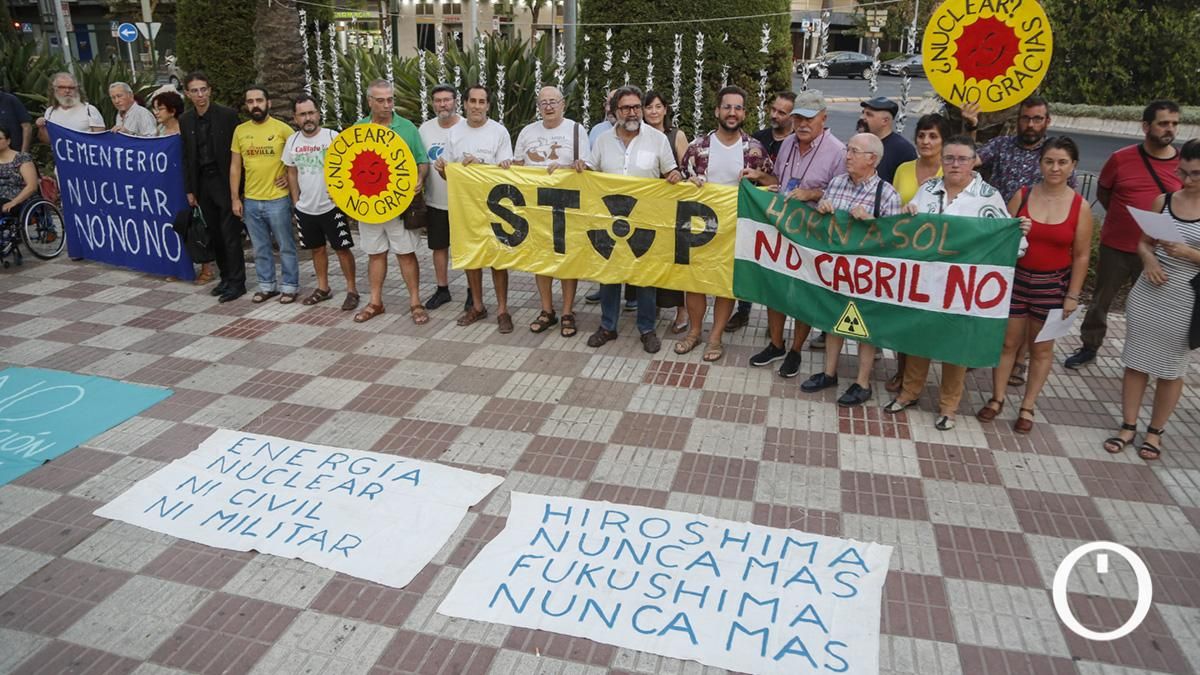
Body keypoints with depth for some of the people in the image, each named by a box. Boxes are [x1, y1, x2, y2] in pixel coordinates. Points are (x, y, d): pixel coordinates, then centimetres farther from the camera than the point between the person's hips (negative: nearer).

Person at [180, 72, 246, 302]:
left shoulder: (228, 115, -7)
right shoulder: (185, 120, 7)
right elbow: (187, 157, 11)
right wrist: (189, 190, 8)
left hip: (225, 180, -5)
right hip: (202, 183, 5)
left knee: (230, 233, -4)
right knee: (214, 234, 10)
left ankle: (237, 282, 3)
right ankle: (226, 277, 20)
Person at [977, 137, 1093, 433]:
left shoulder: (1081, 206, -5)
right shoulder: (1022, 195, -4)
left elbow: (1081, 255, -3)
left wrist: (1073, 295, -4)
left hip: (1053, 285, 0)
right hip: (1016, 278, 0)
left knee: (1041, 348, 10)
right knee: (1008, 341, 8)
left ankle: (1027, 407, 21)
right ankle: (997, 398, 22)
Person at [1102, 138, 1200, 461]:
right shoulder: (1163, 201, 2)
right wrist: (1149, 260, -10)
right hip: (1147, 295, 3)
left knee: (1171, 369, 9)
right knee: (1136, 362, 9)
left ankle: (1155, 431, 24)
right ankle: (1128, 426, 22)